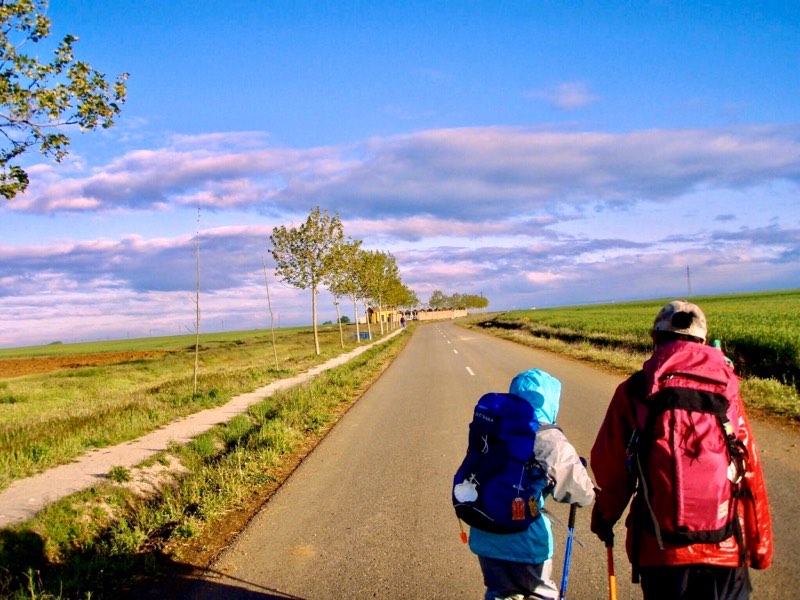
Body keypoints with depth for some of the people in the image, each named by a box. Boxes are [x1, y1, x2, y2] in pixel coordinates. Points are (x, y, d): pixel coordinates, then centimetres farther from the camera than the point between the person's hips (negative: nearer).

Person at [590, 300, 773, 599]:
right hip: (726, 549, 1)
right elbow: (751, 472, 1)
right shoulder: (726, 390, 0)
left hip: (659, 548, 0)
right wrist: (760, 546, 12)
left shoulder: (634, 390, -4)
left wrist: (604, 517, 17)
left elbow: (609, 465, -1)